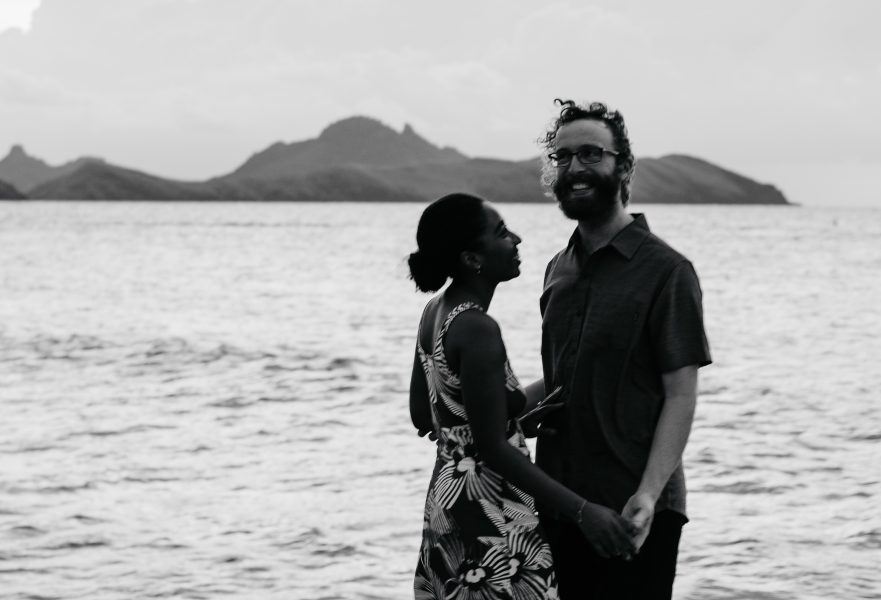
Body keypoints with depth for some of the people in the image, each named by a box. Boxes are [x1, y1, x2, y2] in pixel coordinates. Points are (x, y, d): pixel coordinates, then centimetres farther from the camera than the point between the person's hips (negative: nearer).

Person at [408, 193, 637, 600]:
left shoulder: (436, 311, 5)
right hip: (487, 516, -10)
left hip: (447, 498, 10)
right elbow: (493, 450, -24)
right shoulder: (477, 329, -22)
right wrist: (582, 511, -26)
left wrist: (524, 402, 20)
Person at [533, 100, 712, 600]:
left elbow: (681, 394, -12)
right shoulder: (560, 269, 13)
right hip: (558, 504, 6)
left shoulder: (665, 271, -8)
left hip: (634, 515, -6)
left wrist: (648, 493, -22)